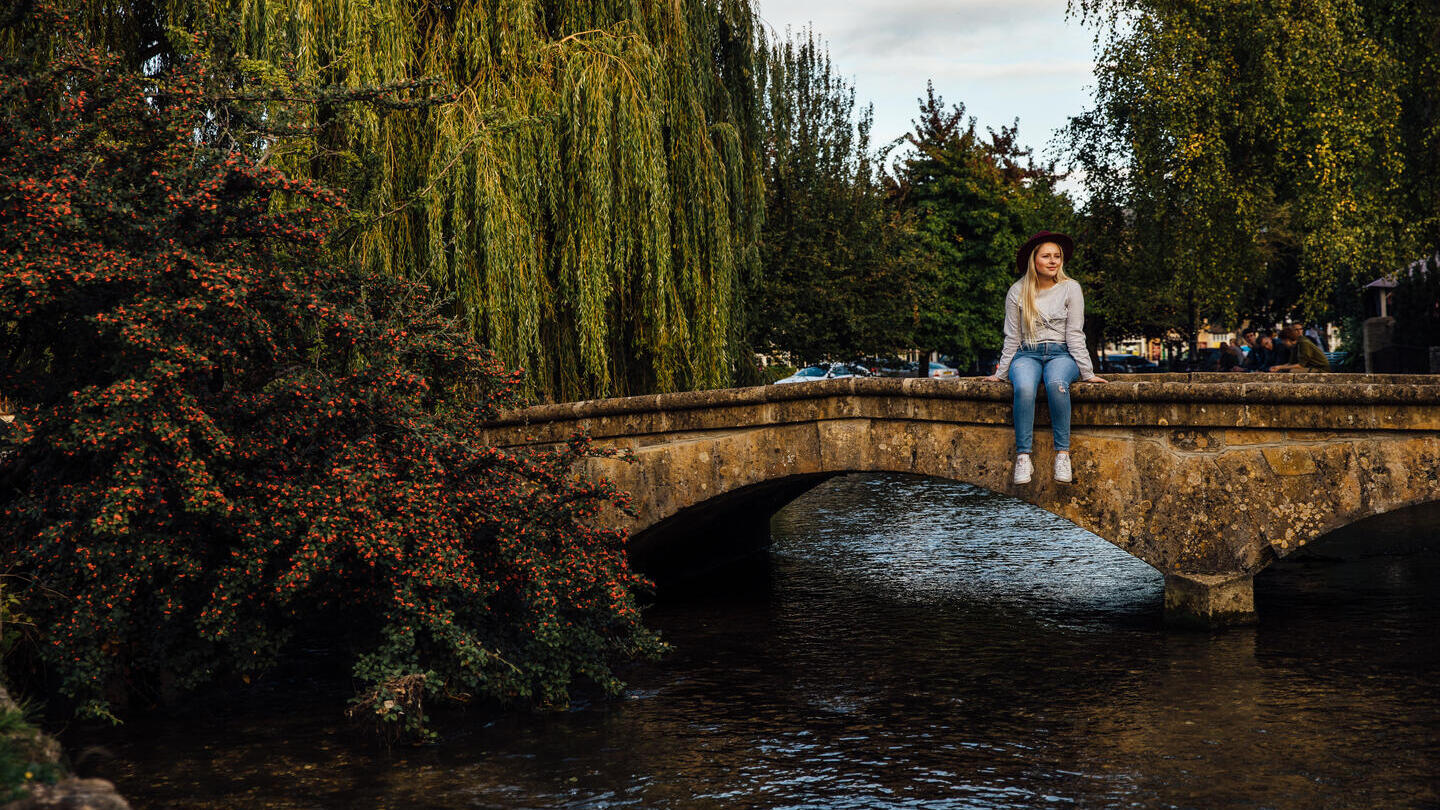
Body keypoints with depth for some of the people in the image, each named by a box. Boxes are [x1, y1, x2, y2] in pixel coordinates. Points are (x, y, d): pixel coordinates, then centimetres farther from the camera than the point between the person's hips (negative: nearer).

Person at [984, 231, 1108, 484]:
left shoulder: (1070, 288, 1)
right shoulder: (1017, 291, 3)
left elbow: (1074, 335, 0)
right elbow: (1012, 337, 9)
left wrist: (1087, 373, -5)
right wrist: (1000, 373, 7)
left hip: (1061, 354, -1)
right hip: (1027, 354, 1)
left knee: (1056, 384, -37)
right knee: (1024, 387, -35)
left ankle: (1062, 453, -31)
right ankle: (1023, 457, -33)